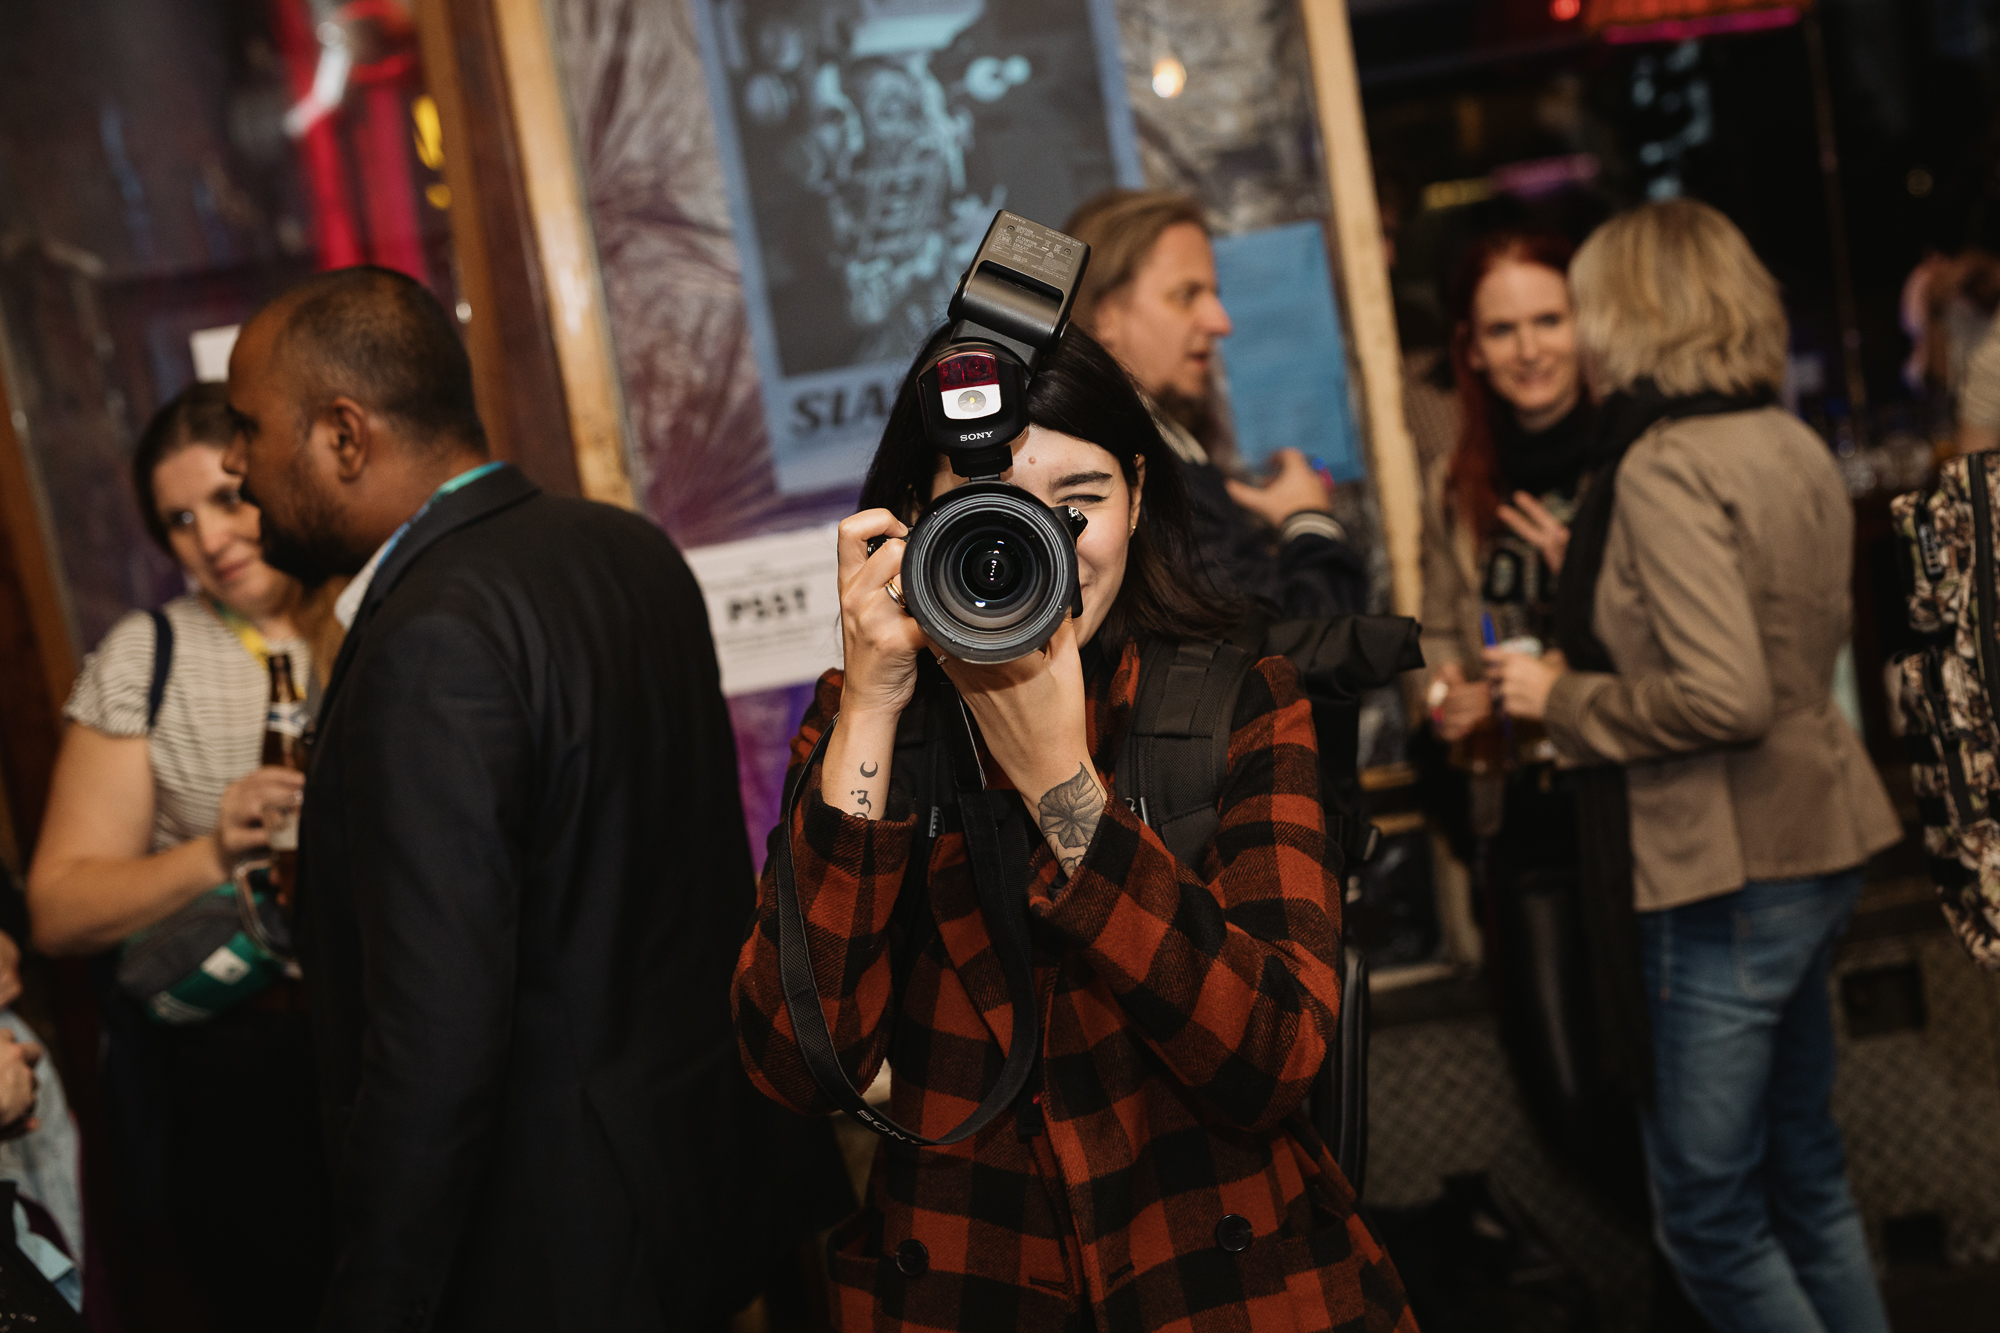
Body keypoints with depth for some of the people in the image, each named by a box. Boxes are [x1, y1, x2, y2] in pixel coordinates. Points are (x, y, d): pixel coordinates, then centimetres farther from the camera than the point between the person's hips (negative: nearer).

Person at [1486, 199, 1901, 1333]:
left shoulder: (1665, 467, -18)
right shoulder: (1794, 445, 10)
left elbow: (1723, 696, -25)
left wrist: (1565, 701, -11)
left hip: (1731, 869, -9)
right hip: (1819, 841, 10)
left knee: (1708, 1210, 3)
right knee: (1805, 1170, 21)